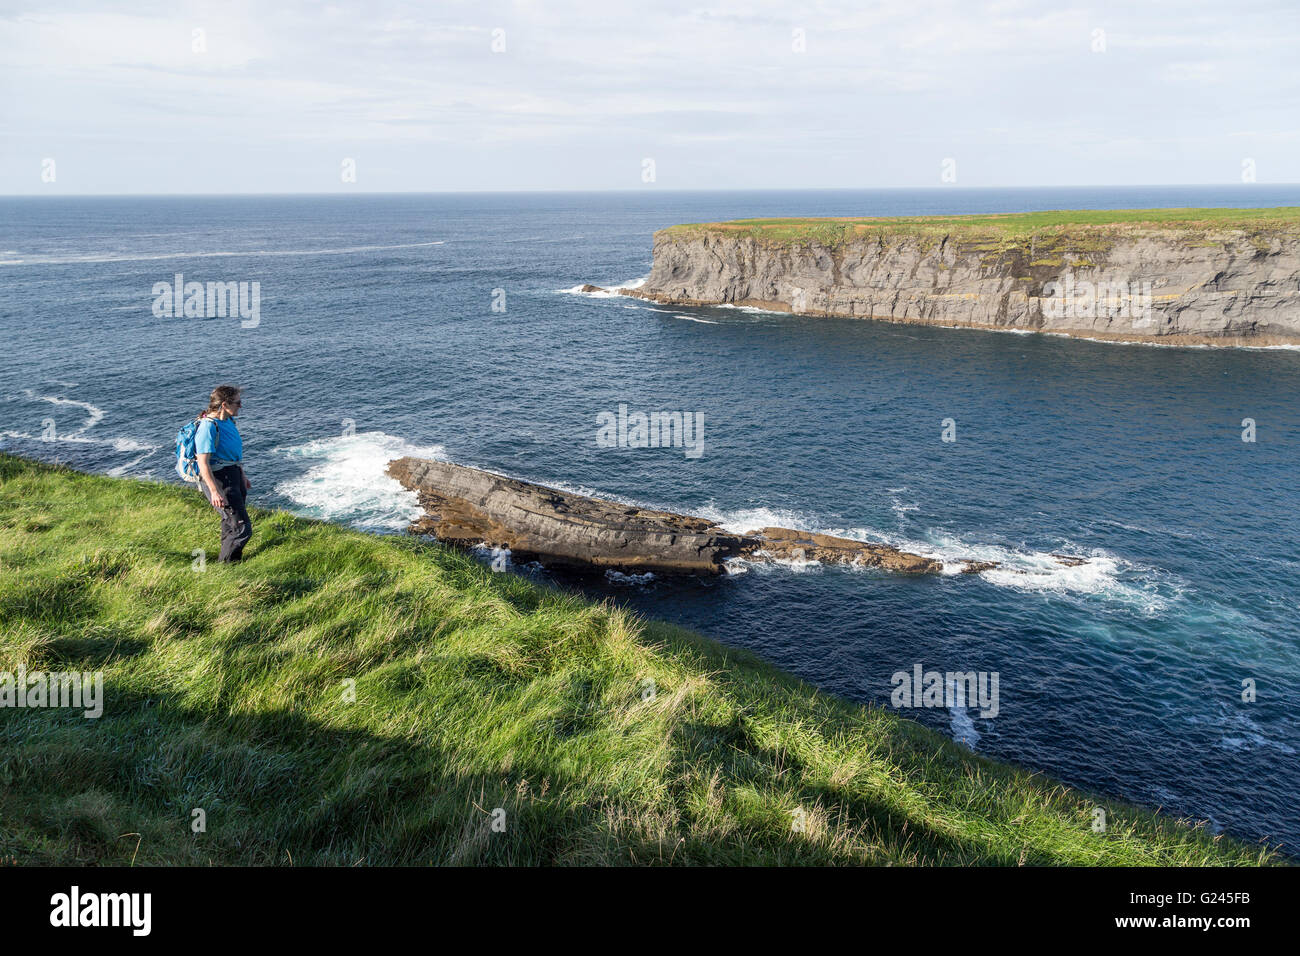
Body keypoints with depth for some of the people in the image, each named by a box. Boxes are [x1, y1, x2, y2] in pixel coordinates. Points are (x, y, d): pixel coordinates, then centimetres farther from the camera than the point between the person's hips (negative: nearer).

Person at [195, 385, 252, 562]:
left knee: (230, 524, 22)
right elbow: (203, 463, -24)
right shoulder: (208, 427, -21)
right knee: (242, 529, -10)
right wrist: (214, 491, -28)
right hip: (220, 479, -10)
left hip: (234, 475, 10)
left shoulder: (228, 421, 8)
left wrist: (242, 475, 30)